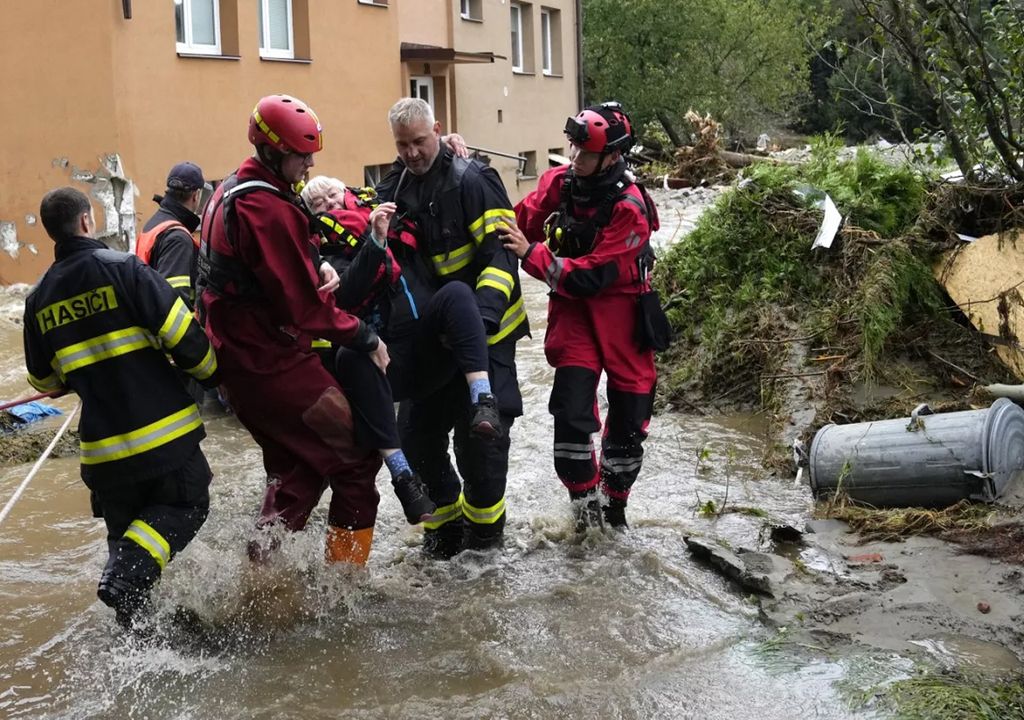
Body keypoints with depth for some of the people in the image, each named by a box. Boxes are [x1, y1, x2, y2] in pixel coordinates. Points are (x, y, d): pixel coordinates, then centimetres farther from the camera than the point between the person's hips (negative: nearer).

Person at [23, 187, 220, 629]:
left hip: (103, 445, 5)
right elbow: (181, 332, -14)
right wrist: (213, 375, 4)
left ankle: (134, 617, 17)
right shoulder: (122, 268, -10)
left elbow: (44, 380, 16)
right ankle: (127, 576, -12)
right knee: (186, 505, 10)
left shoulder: (39, 299, 7)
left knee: (125, 525, 20)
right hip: (162, 430, -5)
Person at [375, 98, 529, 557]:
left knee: (479, 433, -5)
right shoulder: (392, 190, 9)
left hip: (482, 330, -6)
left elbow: (501, 252, -18)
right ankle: (446, 517, 25)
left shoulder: (471, 180, -12)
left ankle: (485, 521, 18)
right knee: (416, 432, 6)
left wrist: (484, 313, -30)